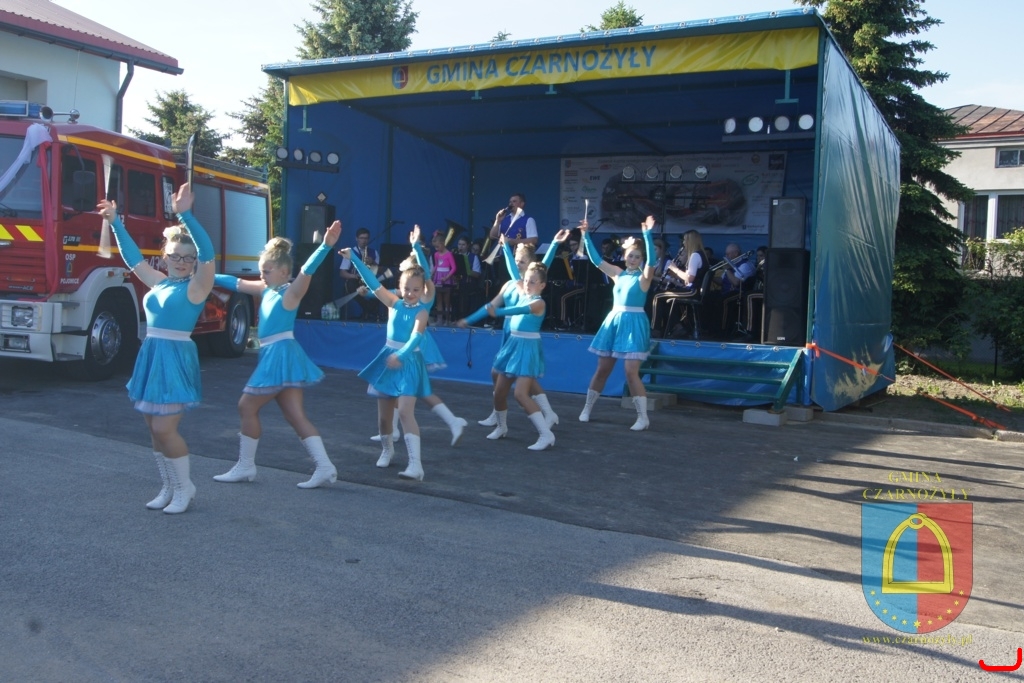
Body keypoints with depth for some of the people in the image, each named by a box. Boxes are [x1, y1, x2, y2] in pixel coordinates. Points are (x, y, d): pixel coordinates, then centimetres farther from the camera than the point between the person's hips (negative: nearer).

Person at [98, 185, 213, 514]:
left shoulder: (196, 287, -7)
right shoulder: (158, 282, 12)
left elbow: (207, 253, -23)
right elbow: (133, 258, 22)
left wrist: (186, 215, -32)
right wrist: (115, 223, 16)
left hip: (176, 359, -7)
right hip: (151, 357, 7)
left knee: (165, 428, -9)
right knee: (154, 429, 10)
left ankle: (185, 486, 10)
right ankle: (168, 487, 23)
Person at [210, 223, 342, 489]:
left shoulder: (291, 292, -11)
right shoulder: (266, 290, 13)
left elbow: (307, 270, -27)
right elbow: (236, 283, 22)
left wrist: (325, 246, -42)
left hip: (281, 355, -9)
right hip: (274, 356, 9)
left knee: (247, 407, 4)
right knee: (296, 415, 4)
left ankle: (245, 466, 16)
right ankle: (324, 467, 1)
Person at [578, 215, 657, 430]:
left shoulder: (644, 276, -3)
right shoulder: (617, 273, 9)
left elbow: (651, 261, -22)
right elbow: (595, 259, 8)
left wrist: (647, 234, -30)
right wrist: (586, 235, 2)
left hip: (633, 323, -5)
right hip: (613, 321, 5)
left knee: (631, 372, -11)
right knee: (602, 369, 11)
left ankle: (643, 417, -2)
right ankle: (587, 409, 22)